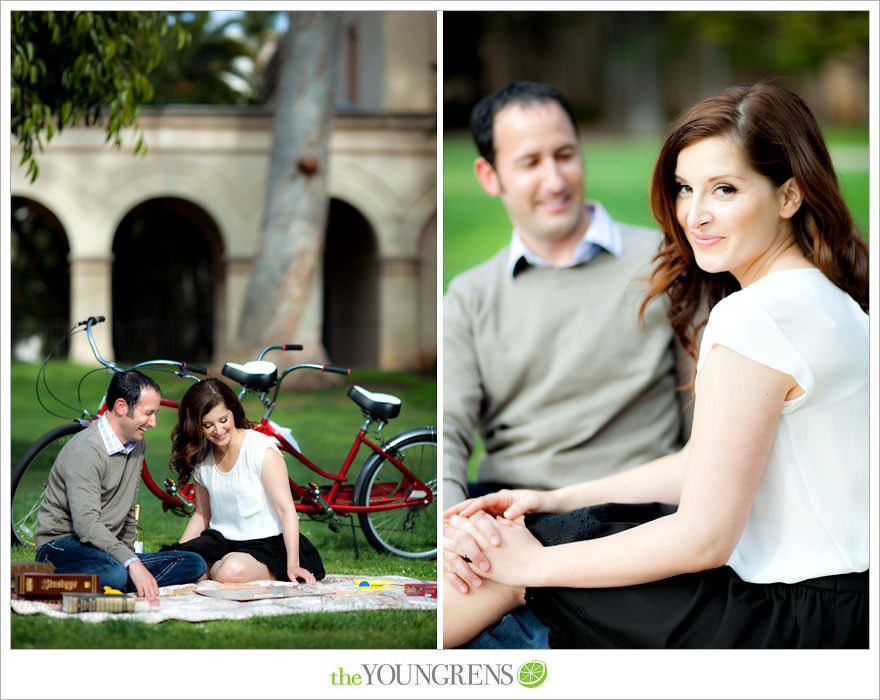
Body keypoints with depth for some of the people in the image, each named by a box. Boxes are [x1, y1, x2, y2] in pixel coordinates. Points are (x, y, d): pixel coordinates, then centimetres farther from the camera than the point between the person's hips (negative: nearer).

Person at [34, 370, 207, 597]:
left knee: (194, 563, -8)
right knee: (113, 573, -42)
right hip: (62, 545, -8)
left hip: (109, 546, 8)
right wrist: (131, 563, -37)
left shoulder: (136, 446, 12)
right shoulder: (85, 450, -18)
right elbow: (87, 523, -29)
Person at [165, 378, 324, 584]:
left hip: (265, 542, -5)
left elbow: (286, 509, -14)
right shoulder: (201, 459, 7)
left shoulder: (261, 449, -11)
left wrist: (292, 565, -22)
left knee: (232, 571, -39)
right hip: (220, 540, 5)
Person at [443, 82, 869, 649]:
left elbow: (703, 537, -20)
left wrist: (537, 563, -10)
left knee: (510, 558, 3)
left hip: (801, 619, -9)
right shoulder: (823, 295, 9)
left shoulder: (754, 318, -22)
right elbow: (707, 465, 15)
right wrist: (556, 501, 11)